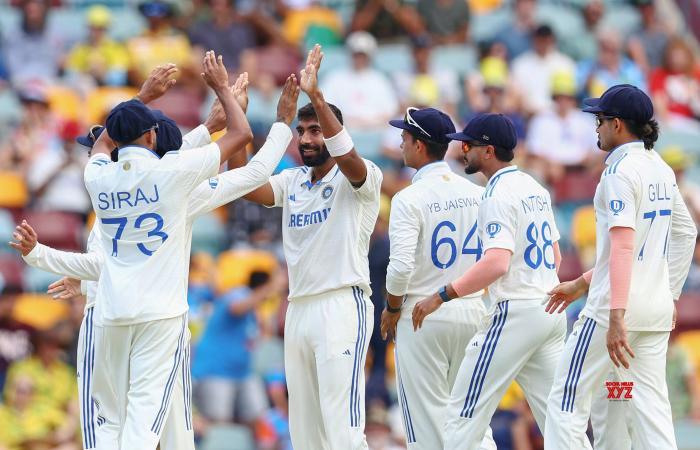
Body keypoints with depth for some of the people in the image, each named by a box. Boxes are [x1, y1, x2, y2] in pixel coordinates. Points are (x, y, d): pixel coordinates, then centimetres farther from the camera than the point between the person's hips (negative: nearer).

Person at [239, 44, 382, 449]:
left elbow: (347, 156, -25)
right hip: (299, 308, 7)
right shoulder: (292, 181, 15)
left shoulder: (362, 179, -4)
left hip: (342, 306, -7)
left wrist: (316, 96, -33)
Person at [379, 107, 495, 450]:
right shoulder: (477, 193, 6)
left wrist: (391, 309, -3)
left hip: (423, 317, -6)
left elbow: (401, 267, -19)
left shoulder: (410, 198, -12)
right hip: (474, 312, 6)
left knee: (427, 420, -1)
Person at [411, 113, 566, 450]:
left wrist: (442, 296, -22)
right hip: (551, 309, 9)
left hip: (515, 312, -9)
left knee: (465, 412, -5)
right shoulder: (536, 189, 15)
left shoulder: (499, 195, -12)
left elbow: (496, 262, -24)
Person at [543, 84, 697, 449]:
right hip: (658, 306, 8)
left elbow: (623, 245, -22)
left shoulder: (620, 170, -12)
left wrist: (616, 317, -29)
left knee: (566, 405, 0)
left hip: (617, 307, -8)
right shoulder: (661, 169, 13)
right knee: (652, 409, 5)